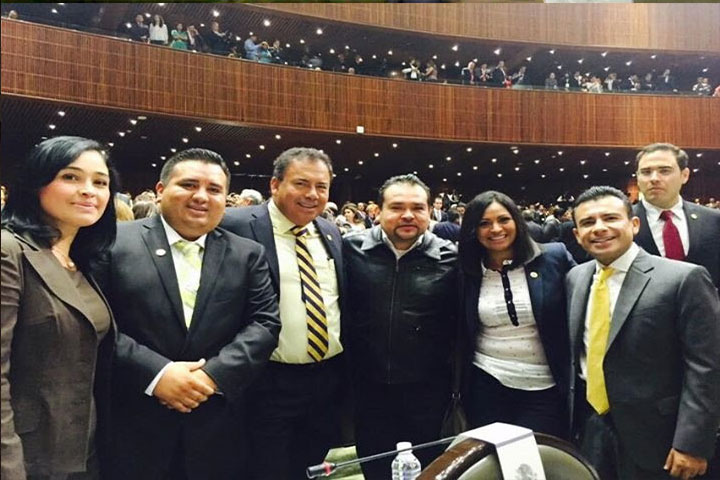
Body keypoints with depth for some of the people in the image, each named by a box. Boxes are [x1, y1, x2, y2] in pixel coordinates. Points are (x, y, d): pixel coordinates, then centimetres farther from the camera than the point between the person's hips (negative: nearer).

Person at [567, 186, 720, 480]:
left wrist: (692, 444, -16)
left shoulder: (684, 278, -14)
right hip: (590, 425, 5)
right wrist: (571, 416, 11)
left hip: (652, 432, -4)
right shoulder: (575, 277, 3)